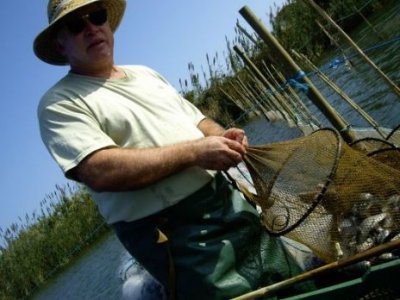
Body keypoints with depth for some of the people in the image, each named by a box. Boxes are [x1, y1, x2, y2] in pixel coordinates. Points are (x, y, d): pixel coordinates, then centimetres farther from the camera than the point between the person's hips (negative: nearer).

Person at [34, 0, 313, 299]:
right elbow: (100, 171, -22)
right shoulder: (60, 102, -7)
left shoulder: (145, 73, 17)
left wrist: (223, 137, -3)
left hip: (230, 203, 8)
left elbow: (198, 120, 22)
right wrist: (194, 152, -21)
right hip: (175, 237, -7)